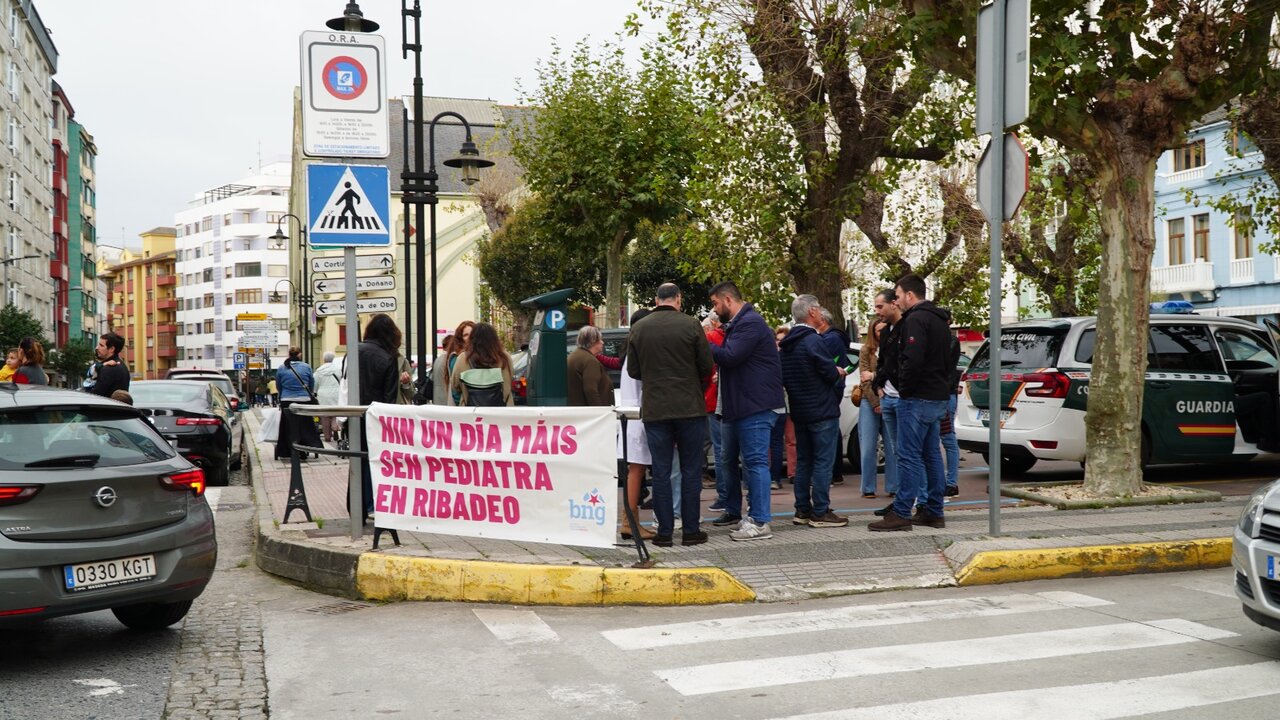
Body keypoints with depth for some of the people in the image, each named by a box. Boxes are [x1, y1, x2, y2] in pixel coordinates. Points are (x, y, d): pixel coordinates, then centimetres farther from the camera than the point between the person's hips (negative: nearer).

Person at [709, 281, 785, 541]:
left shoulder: (750, 323, -15)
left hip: (756, 406, -11)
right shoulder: (736, 324, 20)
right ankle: (733, 511, 31)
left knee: (755, 461, -11)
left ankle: (760, 523, -10)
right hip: (736, 405, 11)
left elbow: (730, 356, -24)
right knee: (729, 459, 18)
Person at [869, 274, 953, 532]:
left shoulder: (916, 320, -14)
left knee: (909, 455, -8)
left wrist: (904, 389, -13)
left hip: (918, 398, -10)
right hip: (938, 397, 10)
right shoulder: (939, 319, 18)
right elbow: (947, 361, 24)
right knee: (931, 454, 13)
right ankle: (934, 512, 18)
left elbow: (913, 361, -25)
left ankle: (901, 513, -6)